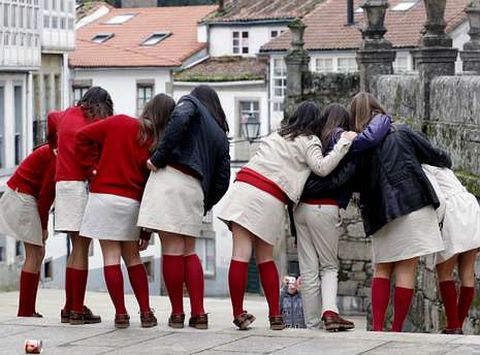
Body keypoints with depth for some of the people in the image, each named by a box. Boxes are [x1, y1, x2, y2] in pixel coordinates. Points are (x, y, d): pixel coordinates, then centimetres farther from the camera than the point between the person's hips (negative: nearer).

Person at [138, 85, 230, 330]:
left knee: (171, 249, -4)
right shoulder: (221, 135, 26)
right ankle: (198, 314, 8)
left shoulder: (192, 102, 13)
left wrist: (158, 157, -10)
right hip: (196, 188, 6)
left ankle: (177, 313, -3)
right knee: (188, 252, 14)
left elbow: (179, 119, -13)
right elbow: (223, 178, 18)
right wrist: (205, 205, 25)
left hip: (171, 177, -6)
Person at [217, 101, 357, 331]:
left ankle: (239, 314, -10)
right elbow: (321, 167, -7)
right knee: (265, 258, 12)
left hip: (244, 186, 3)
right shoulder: (309, 142, 8)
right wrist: (344, 143, -3)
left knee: (241, 254, -6)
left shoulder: (277, 135, 25)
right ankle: (275, 316, 9)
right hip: (271, 200, -3)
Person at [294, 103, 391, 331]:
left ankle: (312, 323, 4)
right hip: (325, 208, -4)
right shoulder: (339, 138, -3)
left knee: (308, 269, 6)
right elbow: (370, 138, -13)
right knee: (329, 267, 9)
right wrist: (383, 119, 2)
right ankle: (329, 310, -14)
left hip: (301, 207, 4)